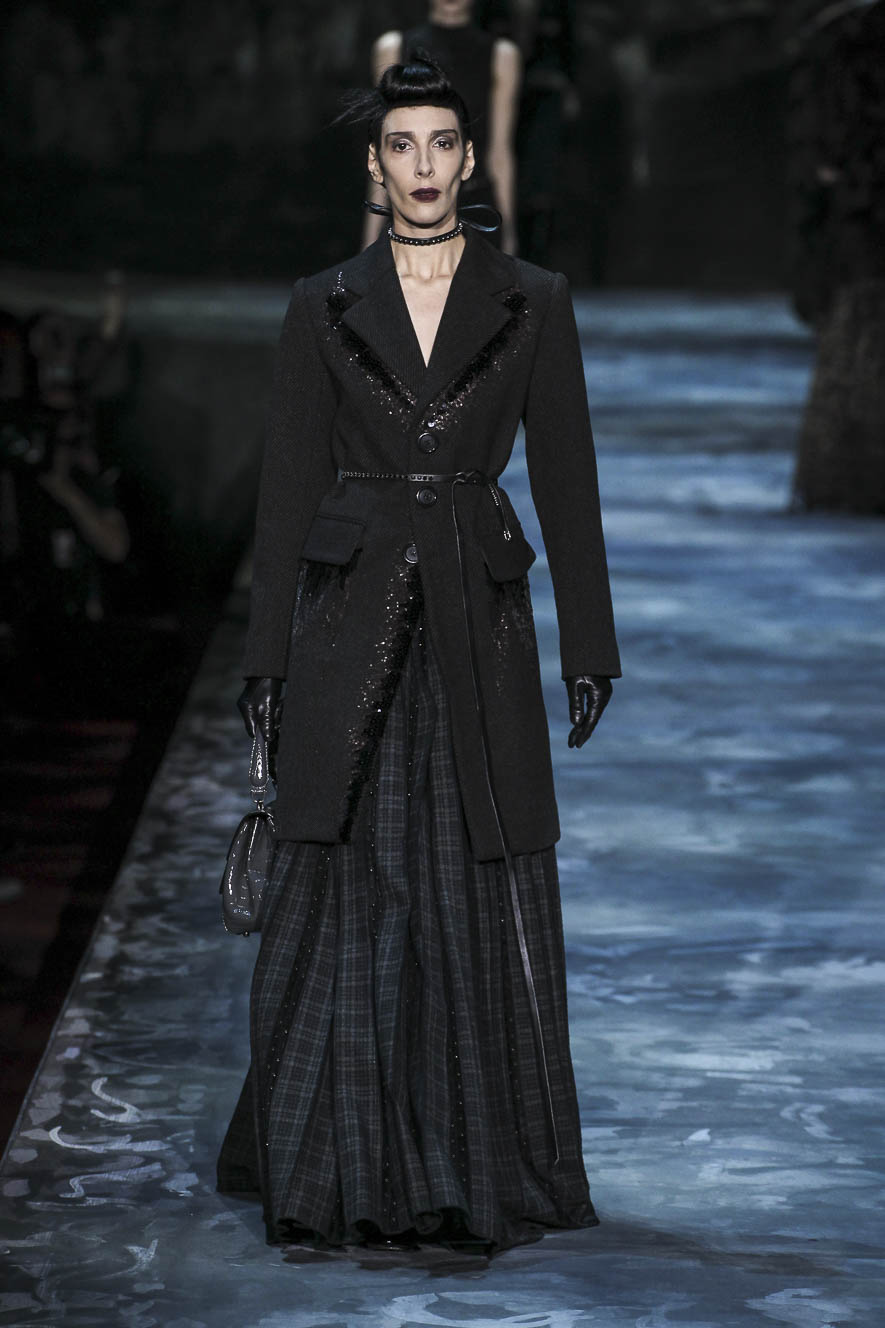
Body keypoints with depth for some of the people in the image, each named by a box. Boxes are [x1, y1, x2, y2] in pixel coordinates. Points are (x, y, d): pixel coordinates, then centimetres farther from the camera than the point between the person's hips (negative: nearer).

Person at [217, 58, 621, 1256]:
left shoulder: (533, 304, 5)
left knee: (484, 899, 0)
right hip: (352, 621, 0)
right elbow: (288, 484, 5)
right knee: (342, 895, -1)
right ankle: (335, 1170, 8)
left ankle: (479, 1171, 10)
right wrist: (267, 653, 0)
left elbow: (567, 479, 4)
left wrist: (589, 646, 0)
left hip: (477, 625, 0)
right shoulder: (323, 307, 5)